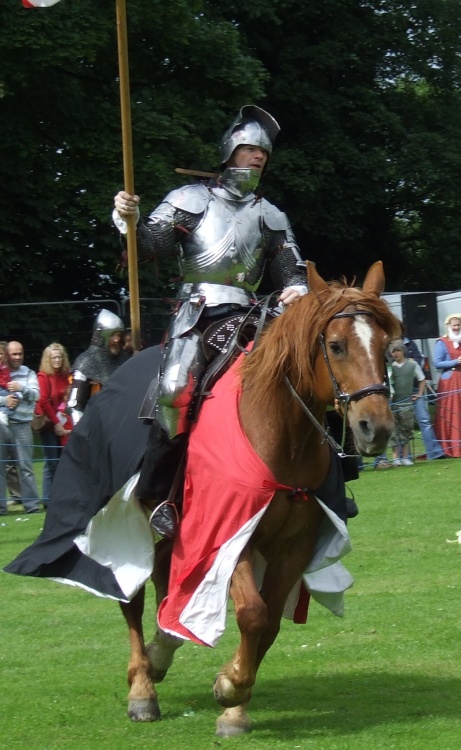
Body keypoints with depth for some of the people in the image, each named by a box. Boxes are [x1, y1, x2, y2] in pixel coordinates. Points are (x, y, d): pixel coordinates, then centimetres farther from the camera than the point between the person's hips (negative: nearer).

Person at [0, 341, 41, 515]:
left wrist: (21, 388, -17)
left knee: (25, 467, -1)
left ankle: (32, 505, 0)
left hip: (21, 425, 0)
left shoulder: (28, 373, 11)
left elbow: (36, 395, 0)